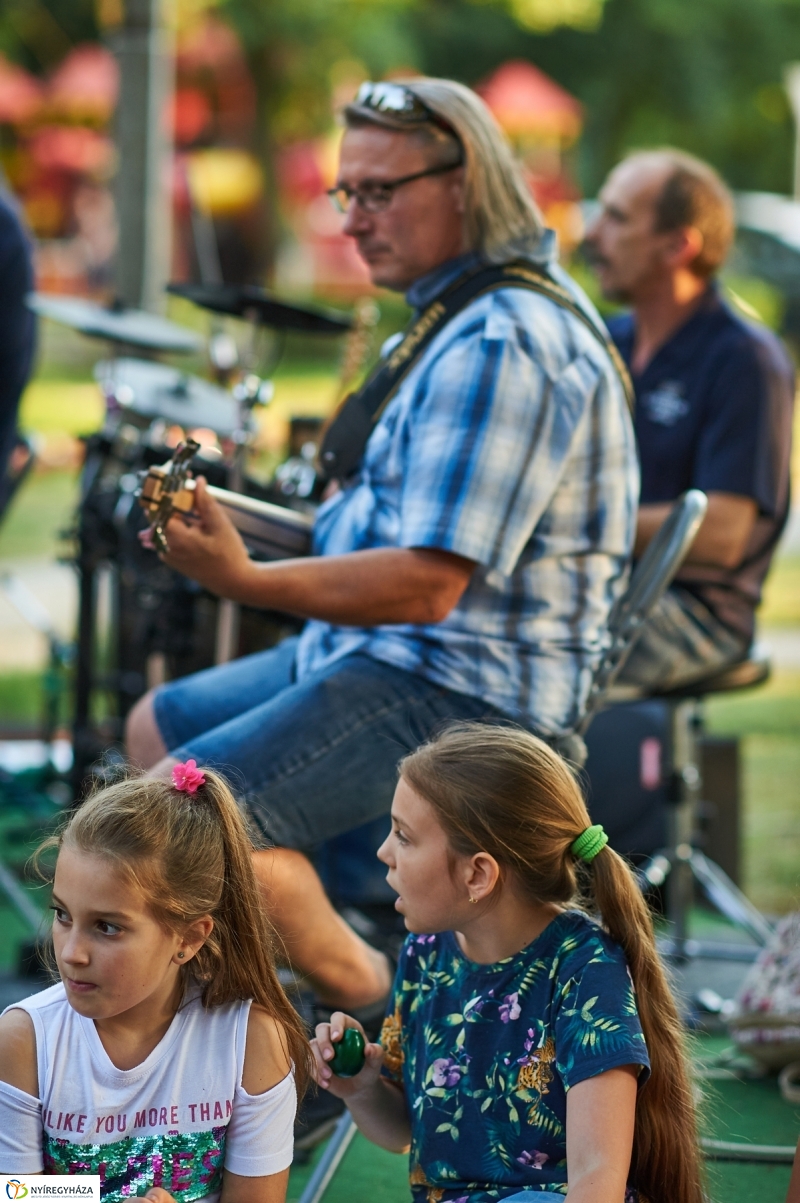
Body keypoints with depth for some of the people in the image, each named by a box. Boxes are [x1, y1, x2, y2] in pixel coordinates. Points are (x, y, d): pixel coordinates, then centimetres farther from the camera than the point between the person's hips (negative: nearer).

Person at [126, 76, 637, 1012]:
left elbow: (428, 584, -29)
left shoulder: (500, 347, -23)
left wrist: (247, 581, -33)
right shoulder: (465, 314, 13)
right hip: (398, 653, 12)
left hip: (461, 689, -12)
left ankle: (385, 1006, -11)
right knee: (159, 726, 23)